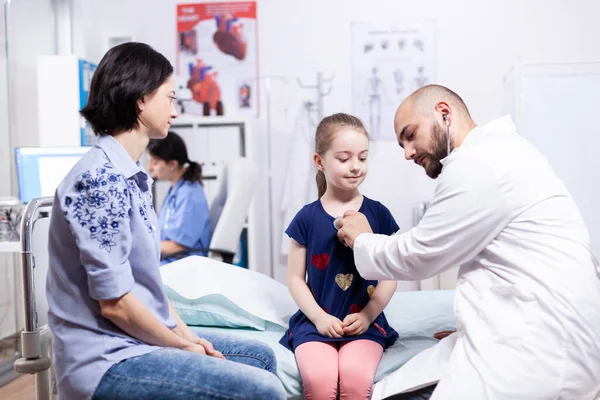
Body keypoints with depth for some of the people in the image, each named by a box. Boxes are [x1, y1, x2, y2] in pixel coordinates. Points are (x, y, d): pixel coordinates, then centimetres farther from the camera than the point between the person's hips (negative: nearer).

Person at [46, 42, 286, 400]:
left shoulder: (132, 176, 9)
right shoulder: (102, 178, -21)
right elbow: (114, 302, -22)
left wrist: (188, 336, 6)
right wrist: (183, 346, -9)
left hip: (137, 341, 10)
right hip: (108, 360, -10)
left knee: (262, 357, 18)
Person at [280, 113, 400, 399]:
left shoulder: (378, 214, 5)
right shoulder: (307, 217, 4)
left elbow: (390, 276, 5)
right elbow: (295, 278, 6)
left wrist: (367, 315, -7)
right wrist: (318, 317, -6)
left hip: (365, 322, 0)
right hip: (316, 322, 0)